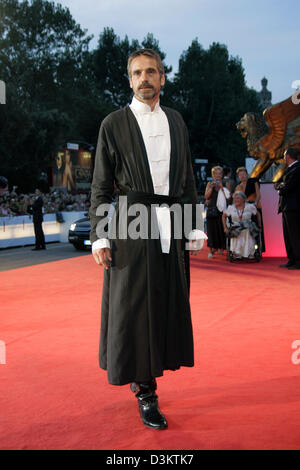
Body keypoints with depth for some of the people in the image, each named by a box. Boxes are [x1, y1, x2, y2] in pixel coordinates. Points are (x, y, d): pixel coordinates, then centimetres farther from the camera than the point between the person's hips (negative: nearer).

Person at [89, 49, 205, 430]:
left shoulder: (175, 121, 12)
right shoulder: (114, 124, 1)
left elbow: (187, 179, 15)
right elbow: (100, 187, 0)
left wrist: (193, 227, 10)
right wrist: (99, 237, -7)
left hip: (171, 227, 4)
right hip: (133, 227, -4)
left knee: (167, 305, 9)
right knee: (132, 308, -1)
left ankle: (143, 373, 29)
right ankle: (145, 394, 13)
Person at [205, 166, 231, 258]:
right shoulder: (209, 184, 8)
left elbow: (228, 197, -2)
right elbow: (206, 196, -1)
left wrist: (222, 187, -10)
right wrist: (211, 187, -12)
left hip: (222, 210, 0)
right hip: (211, 210, 0)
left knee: (221, 229, 0)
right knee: (212, 229, -5)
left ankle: (221, 248, 17)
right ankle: (211, 250, -4)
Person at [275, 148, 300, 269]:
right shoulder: (289, 169, 19)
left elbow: (287, 187, -19)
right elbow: (277, 185, 17)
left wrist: (281, 190, 1)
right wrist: (281, 185, -4)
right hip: (286, 207, 10)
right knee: (288, 235, 11)